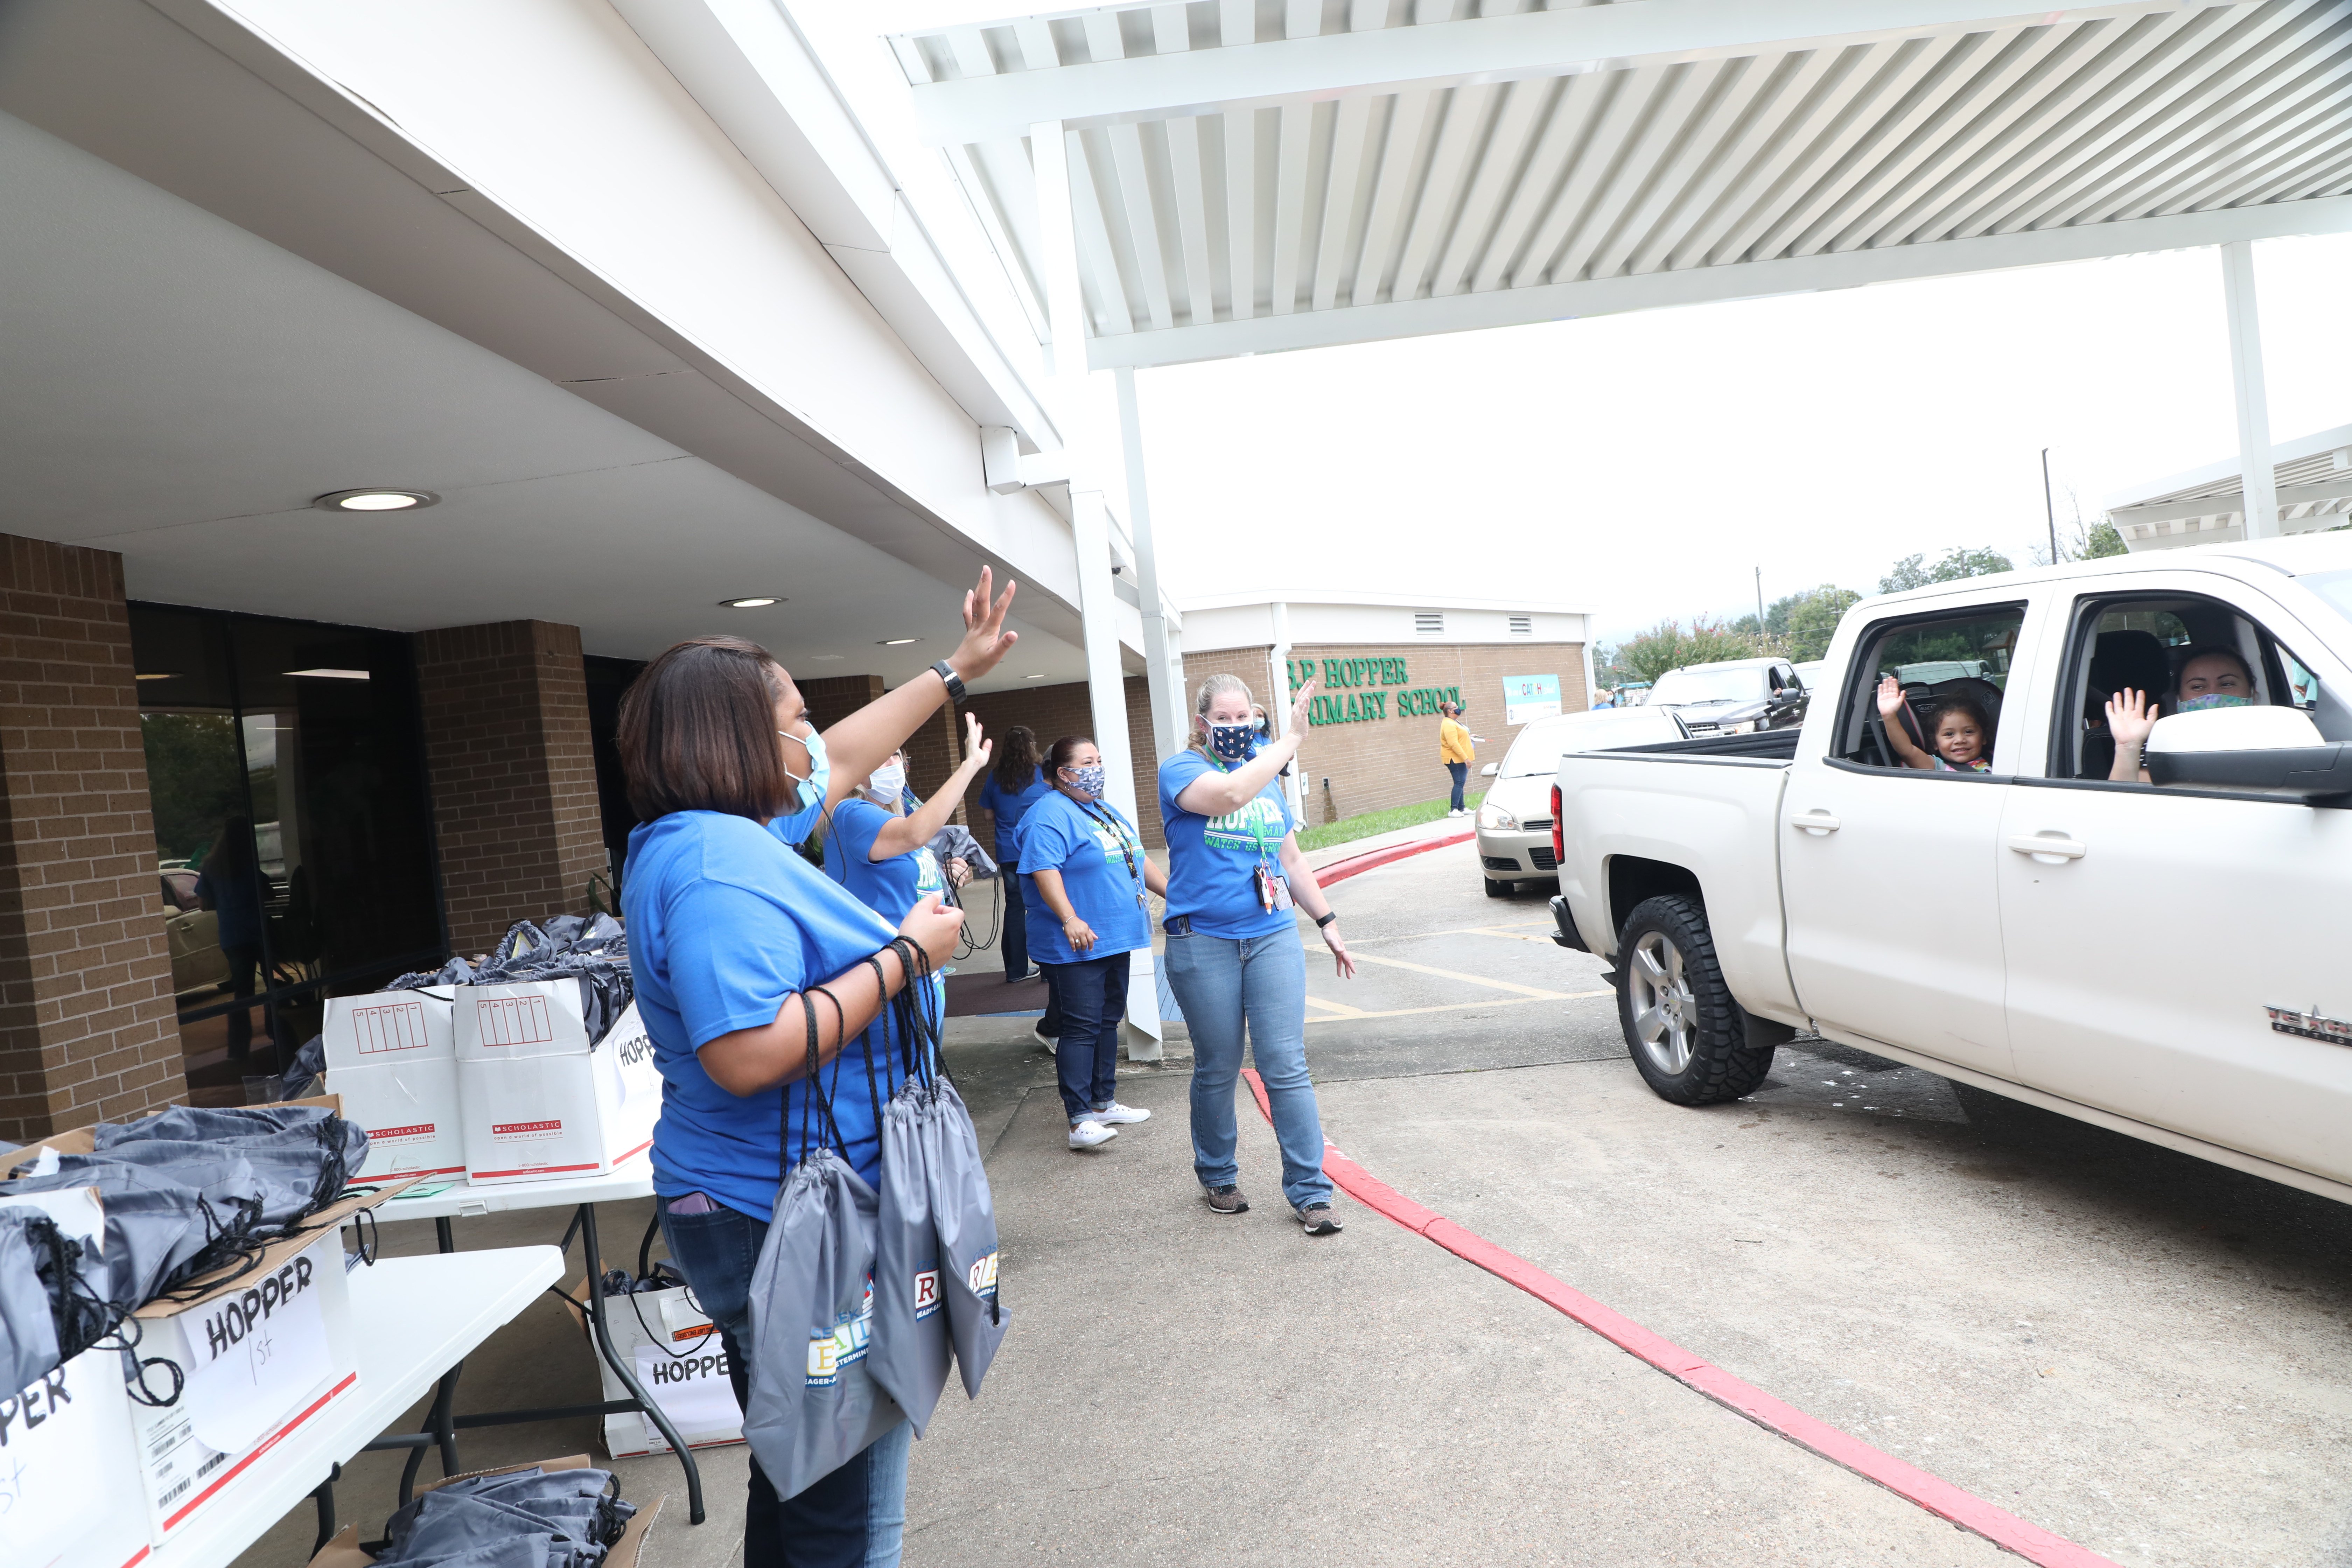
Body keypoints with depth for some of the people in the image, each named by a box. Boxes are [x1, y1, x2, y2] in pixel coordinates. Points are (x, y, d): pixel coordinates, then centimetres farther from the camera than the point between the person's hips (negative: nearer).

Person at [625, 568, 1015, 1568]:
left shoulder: (720, 834, 9)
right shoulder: (715, 862, -23)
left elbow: (840, 760, 22)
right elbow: (748, 1054, -32)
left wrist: (955, 672, 29)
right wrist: (905, 955, -22)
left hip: (759, 1212, 11)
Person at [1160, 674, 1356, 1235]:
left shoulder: (1268, 781, 15)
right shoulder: (1181, 769, -4)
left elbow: (1292, 860, 23)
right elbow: (1231, 794, -26)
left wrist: (1328, 922, 21)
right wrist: (1292, 736, -23)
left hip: (1273, 936, 4)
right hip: (1203, 942, -4)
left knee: (1286, 1067, -1)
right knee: (1217, 1070, 8)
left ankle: (1310, 1192, 7)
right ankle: (1218, 1178, 28)